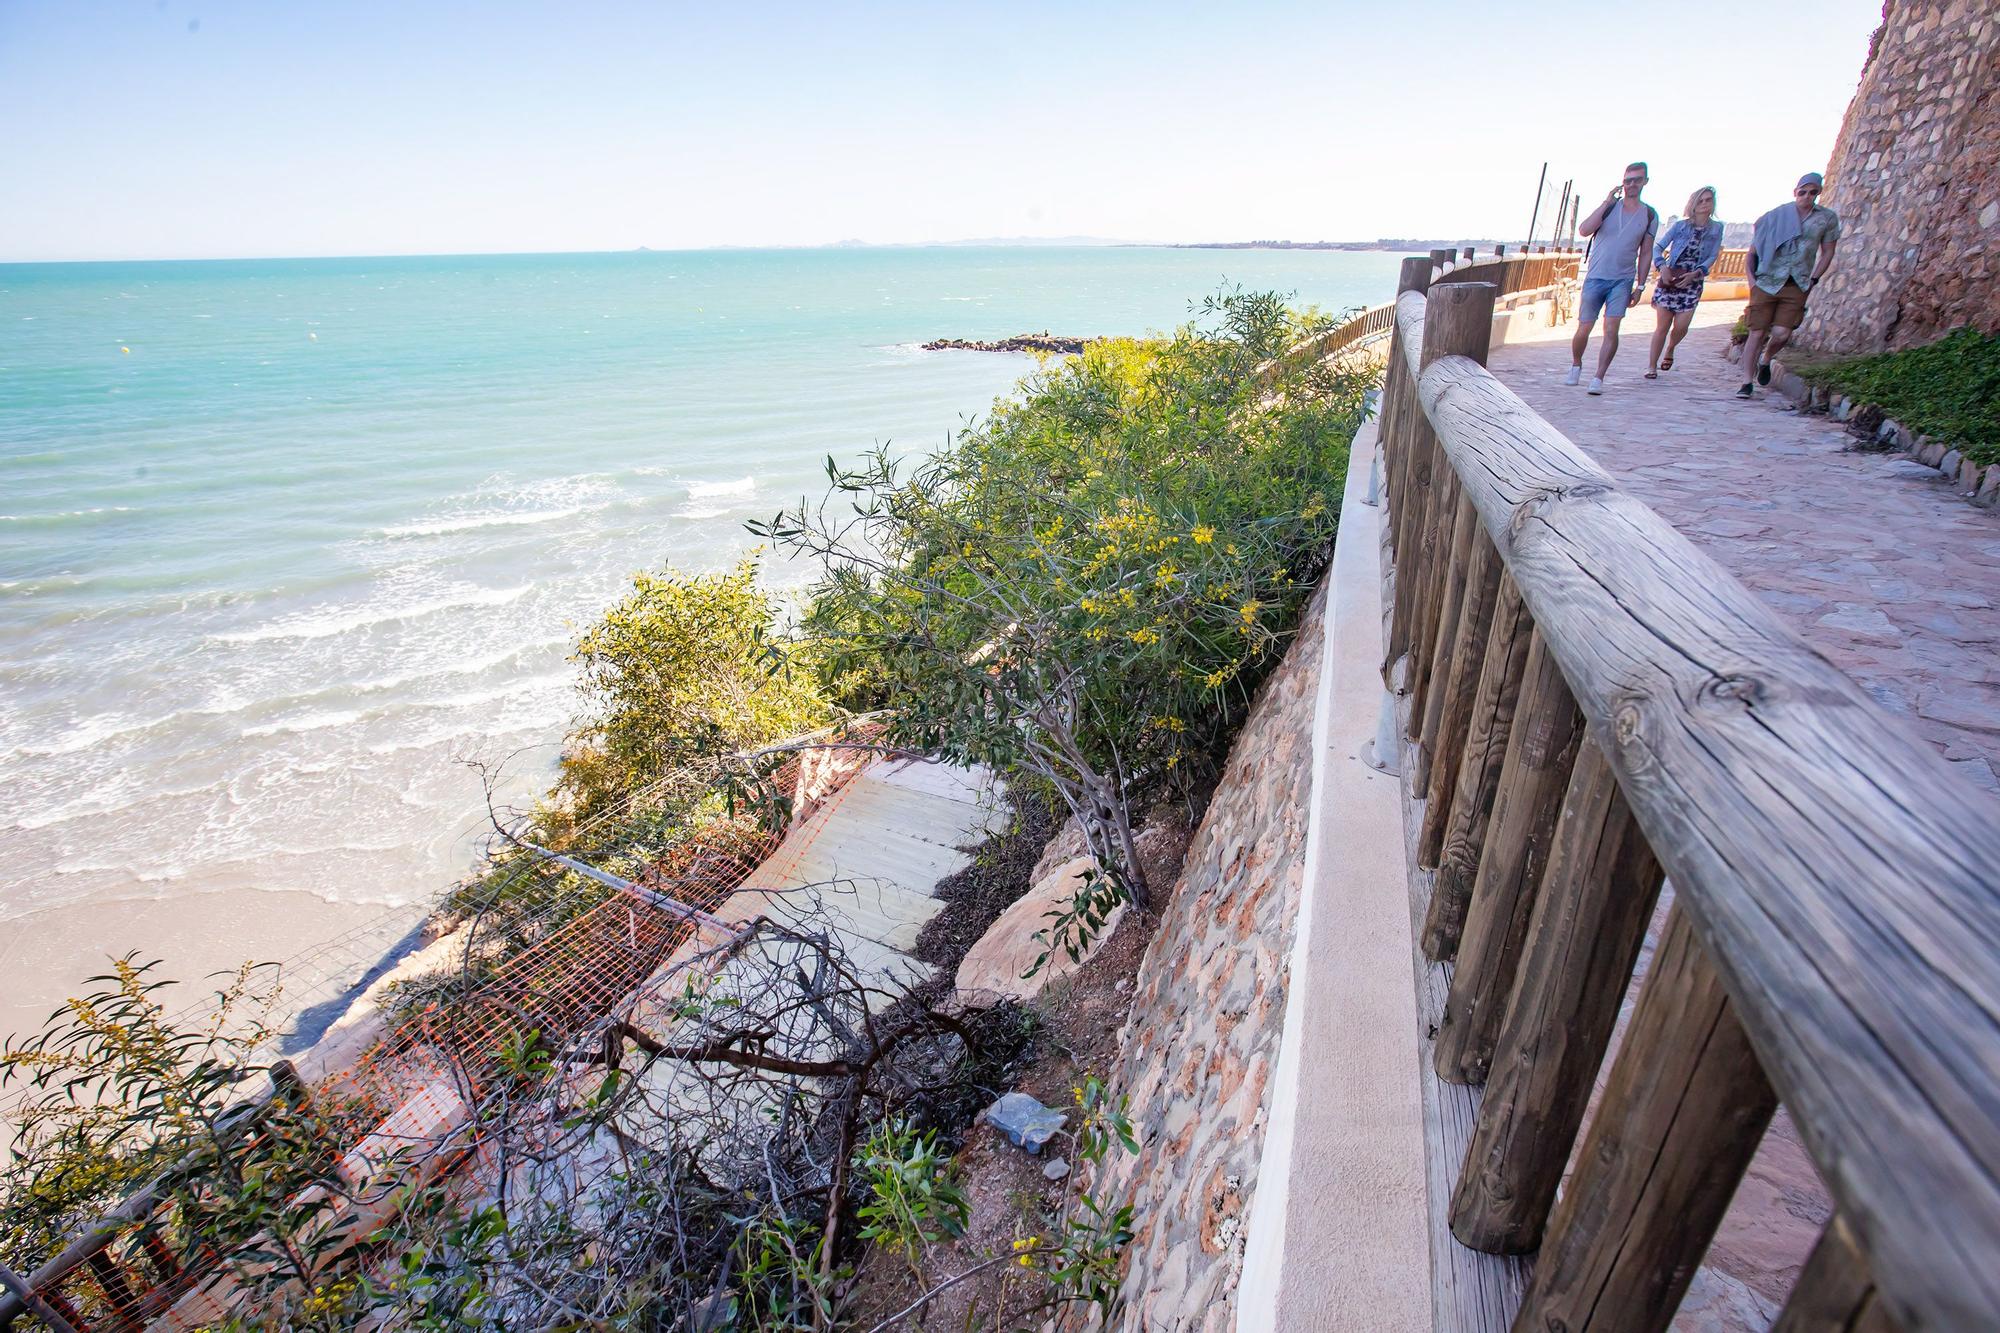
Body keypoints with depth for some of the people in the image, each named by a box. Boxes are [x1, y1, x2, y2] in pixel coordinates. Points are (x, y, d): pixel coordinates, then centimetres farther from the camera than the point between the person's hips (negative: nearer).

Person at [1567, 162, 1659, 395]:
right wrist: (1606, 202, -16)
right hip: (1595, 277, -1)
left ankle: (1598, 378, -10)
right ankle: (1576, 365, 28)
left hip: (1623, 280, 1)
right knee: (1584, 329, 2)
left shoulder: (1649, 215, 7)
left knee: (1611, 329, -12)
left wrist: (1640, 286, 5)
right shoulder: (1609, 206, 3)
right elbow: (1584, 230, -14)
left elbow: (1646, 253, 10)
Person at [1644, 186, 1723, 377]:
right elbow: (1658, 247, 0)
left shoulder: (1716, 229, 5)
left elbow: (1712, 257, 1)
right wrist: (1663, 267, -17)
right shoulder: (1680, 225, 1)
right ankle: (1652, 366, 4)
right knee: (1662, 326, -4)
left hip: (1692, 282, 1)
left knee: (1681, 326, -6)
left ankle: (1670, 350, 26)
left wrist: (1695, 273, -15)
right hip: (1670, 279, -1)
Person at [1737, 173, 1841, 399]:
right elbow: (1752, 252, 7)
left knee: (1782, 333, -11)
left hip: (1797, 287, 1)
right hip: (1766, 283, -1)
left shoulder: (1827, 218, 9)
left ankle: (1765, 360, 22)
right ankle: (1747, 383, 1)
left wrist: (1813, 280, 5)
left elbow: (1827, 253, 15)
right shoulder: (1775, 216, 3)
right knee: (1757, 333, -5)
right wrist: (1751, 279, -4)